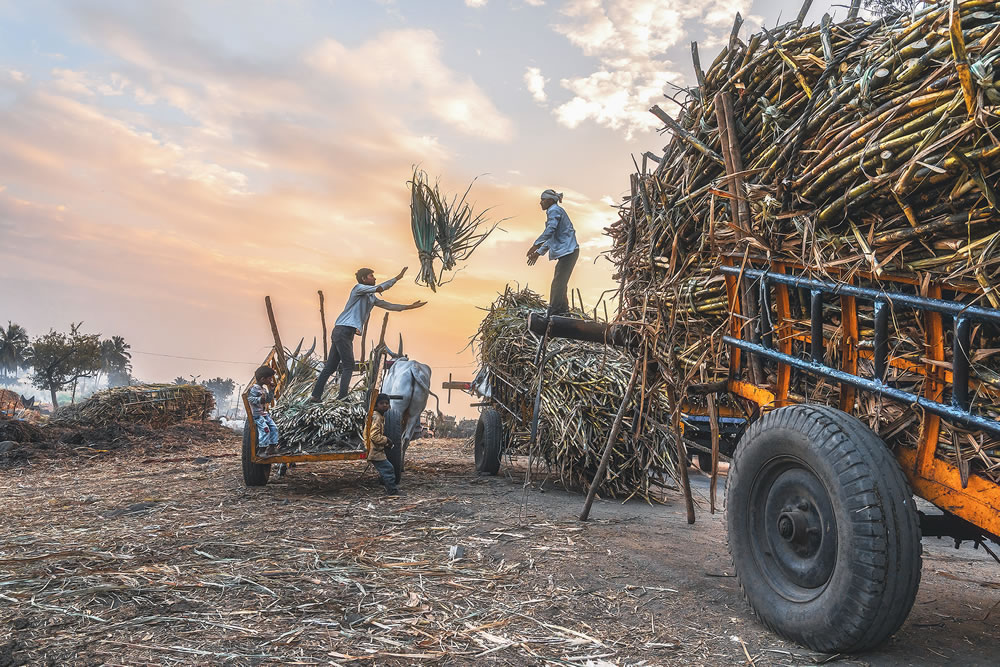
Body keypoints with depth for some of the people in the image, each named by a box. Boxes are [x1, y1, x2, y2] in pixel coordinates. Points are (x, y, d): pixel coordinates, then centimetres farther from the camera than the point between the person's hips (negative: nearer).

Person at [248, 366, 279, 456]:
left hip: (265, 413, 9)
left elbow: (269, 399, 22)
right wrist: (259, 399, -32)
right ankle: (263, 449, -13)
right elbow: (250, 398, -21)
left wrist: (271, 390, 13)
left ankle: (272, 447, 7)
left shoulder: (264, 388, 15)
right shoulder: (254, 388, -14)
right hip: (256, 414, -9)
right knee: (265, 428, -20)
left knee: (274, 427, 1)